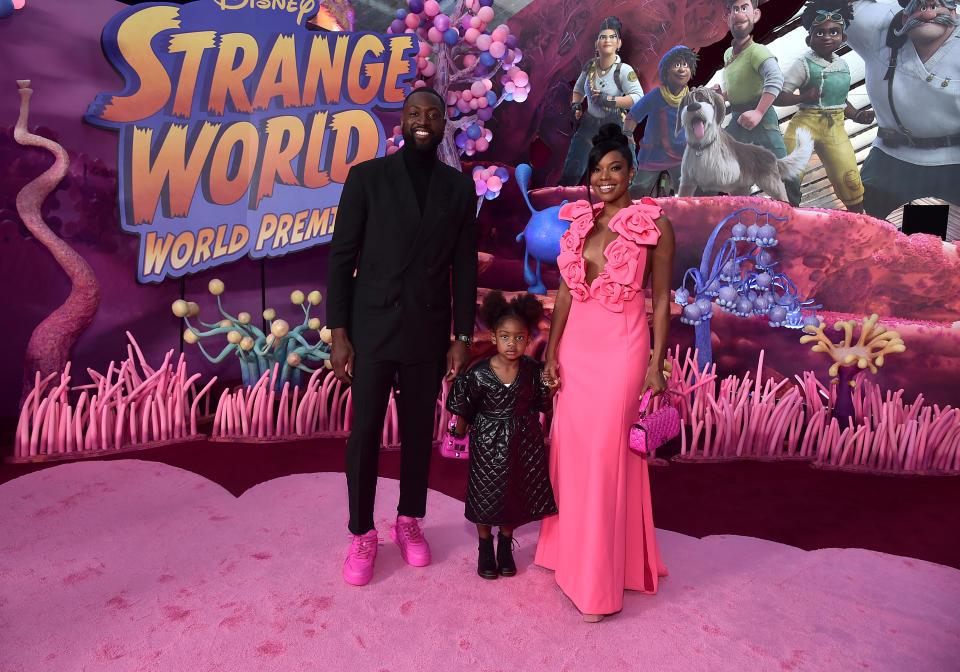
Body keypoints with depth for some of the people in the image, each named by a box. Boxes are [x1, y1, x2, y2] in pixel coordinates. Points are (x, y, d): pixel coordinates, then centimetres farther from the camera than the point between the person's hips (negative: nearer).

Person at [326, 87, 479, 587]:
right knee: (364, 434, 4)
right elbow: (341, 257, -2)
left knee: (419, 433, 12)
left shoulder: (460, 187, 5)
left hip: (428, 334, 2)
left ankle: (409, 522, 32)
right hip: (371, 330, -2)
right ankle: (362, 535, 22)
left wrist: (462, 337, 2)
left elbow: (464, 267, 6)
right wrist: (338, 334, -7)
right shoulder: (367, 176, -1)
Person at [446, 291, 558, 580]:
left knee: (515, 495, 14)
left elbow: (542, 403, 0)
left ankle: (505, 547, 37)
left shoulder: (532, 370, -10)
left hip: (522, 442, 2)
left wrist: (553, 386, -16)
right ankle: (485, 549, 32)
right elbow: (463, 409, -4)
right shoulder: (479, 374, -17)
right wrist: (459, 435, 3)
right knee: (486, 495, 9)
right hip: (488, 442, -2)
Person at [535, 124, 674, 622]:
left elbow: (661, 300, -3)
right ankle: (570, 549, 30)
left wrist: (656, 364, -6)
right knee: (569, 447, 9)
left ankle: (599, 581, 13)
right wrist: (551, 352, 4)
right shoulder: (579, 223, 9)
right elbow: (565, 292, 9)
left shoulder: (655, 226, -4)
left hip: (621, 348, -5)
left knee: (606, 454, -2)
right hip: (575, 346, 5)